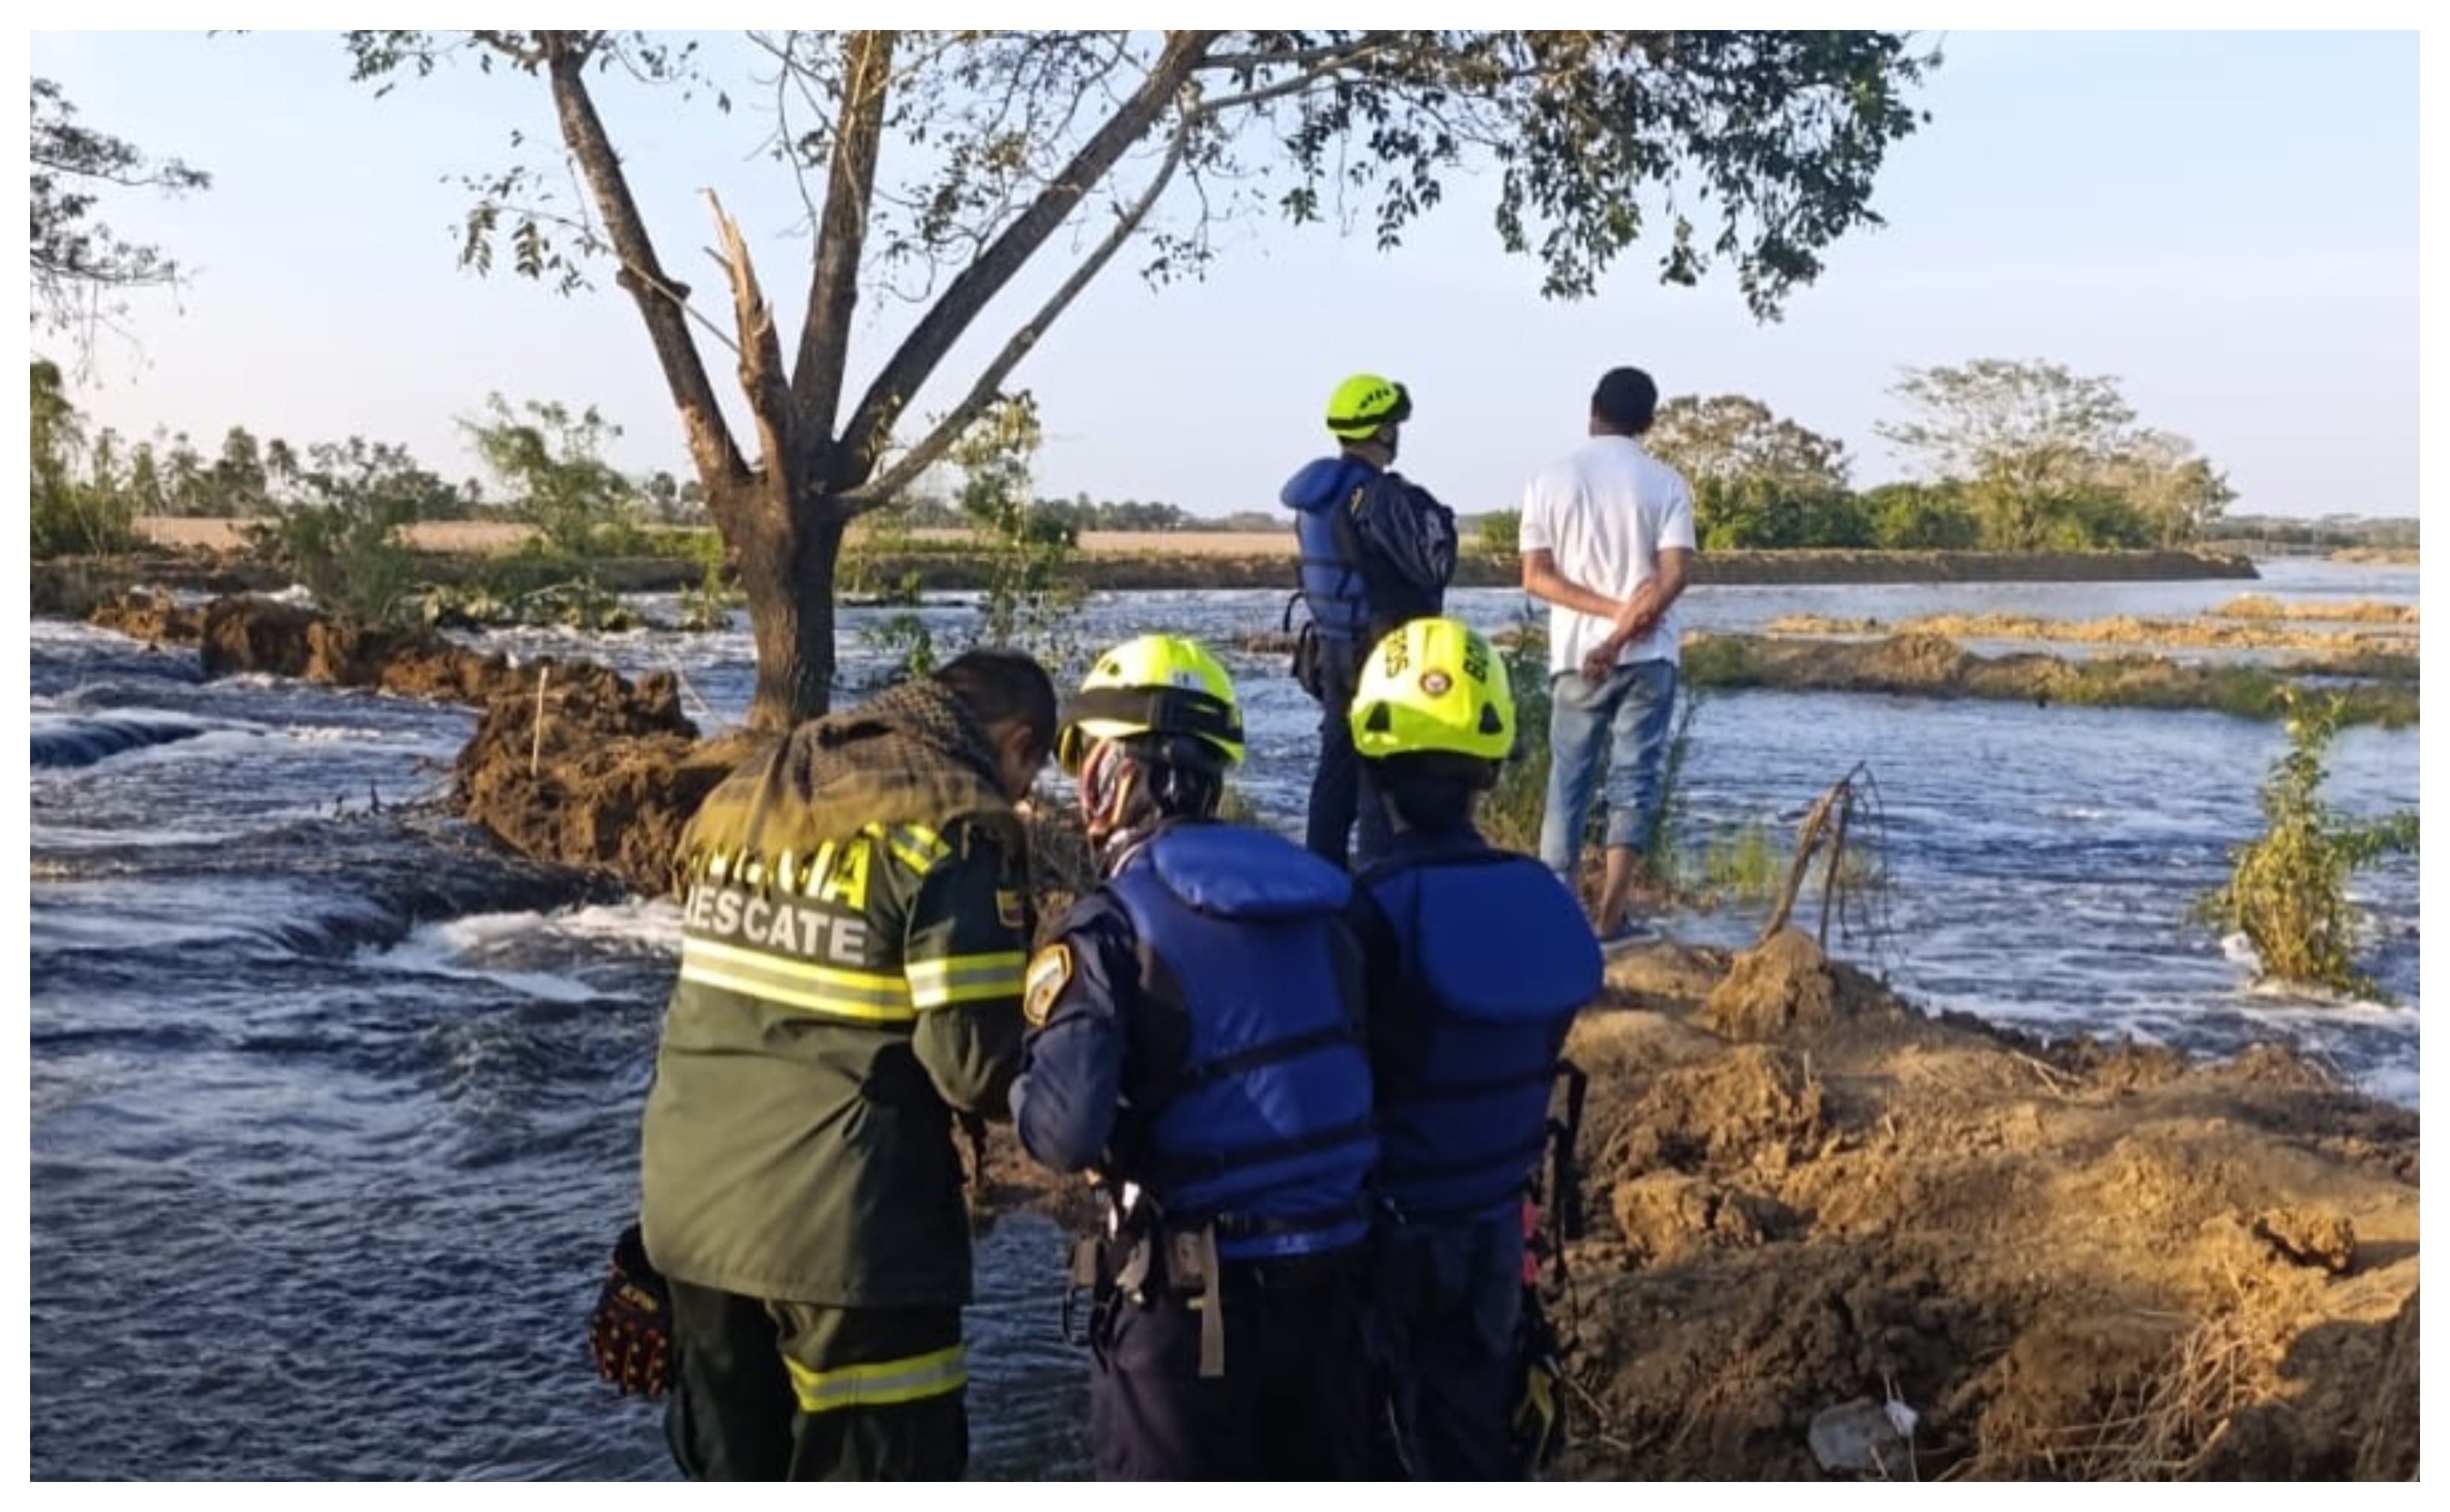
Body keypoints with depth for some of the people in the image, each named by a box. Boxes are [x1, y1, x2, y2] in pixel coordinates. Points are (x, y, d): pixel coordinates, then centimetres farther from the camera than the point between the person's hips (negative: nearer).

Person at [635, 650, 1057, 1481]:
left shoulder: (750, 787, 10)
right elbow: (976, 1064, -18)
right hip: (846, 1224, -7)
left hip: (690, 1201, 7)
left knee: (733, 1472, 23)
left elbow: (721, 991, 14)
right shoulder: (953, 826, -14)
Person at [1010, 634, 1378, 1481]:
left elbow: (1063, 1133, -24)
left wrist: (1017, 1077, -3)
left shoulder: (1113, 926, -15)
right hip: (1329, 1266, 6)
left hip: (1187, 1289, -6)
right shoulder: (1319, 904, 4)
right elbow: (1353, 1069, 8)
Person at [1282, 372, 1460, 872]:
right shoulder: (1383, 497, -19)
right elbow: (1435, 568, -21)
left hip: (1333, 650, 8)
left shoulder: (1314, 498, 8)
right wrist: (1438, 521, -4)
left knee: (1337, 765, 14)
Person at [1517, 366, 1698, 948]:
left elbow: (1536, 576, -5)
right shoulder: (1665, 483, -1)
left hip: (1574, 655, 1)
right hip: (1647, 658, -1)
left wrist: (1613, 609, -9)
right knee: (1633, 781, 3)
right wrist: (1623, 634, -13)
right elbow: (1674, 575, -11)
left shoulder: (1550, 481, 2)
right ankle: (1611, 916, -3)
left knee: (1568, 781, 10)